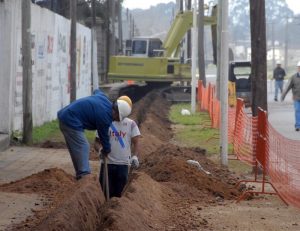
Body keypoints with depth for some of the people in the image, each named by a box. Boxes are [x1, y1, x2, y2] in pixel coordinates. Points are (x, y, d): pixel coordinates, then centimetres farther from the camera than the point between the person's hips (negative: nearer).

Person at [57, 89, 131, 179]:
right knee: (82, 148, -11)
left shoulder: (103, 97, 6)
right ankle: (84, 174, -15)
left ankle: (81, 174, 18)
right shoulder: (105, 117, -19)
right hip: (71, 121, -11)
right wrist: (107, 150, 13)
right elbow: (104, 135, -5)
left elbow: (97, 91, 32)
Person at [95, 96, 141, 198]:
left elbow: (136, 142, 1)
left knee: (118, 195, 2)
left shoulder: (131, 124, 7)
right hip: (107, 163, 0)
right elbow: (97, 141, 6)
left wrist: (135, 156, -18)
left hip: (123, 164, 0)